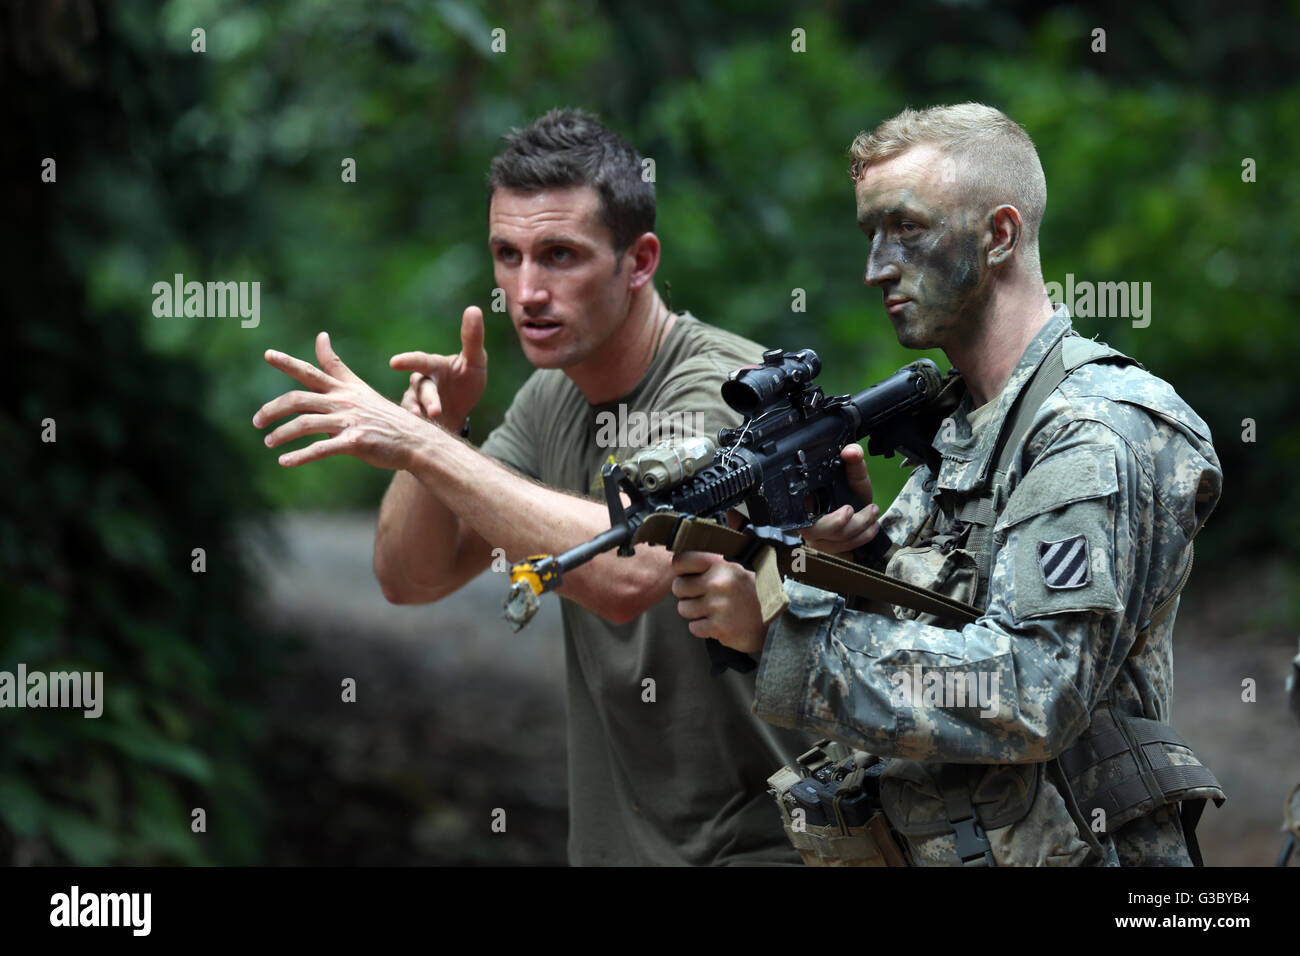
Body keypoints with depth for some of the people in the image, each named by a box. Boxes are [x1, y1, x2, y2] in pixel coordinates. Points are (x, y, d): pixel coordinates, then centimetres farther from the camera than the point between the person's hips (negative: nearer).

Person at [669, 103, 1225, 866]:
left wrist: (781, 626, -22)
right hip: (935, 851, 7)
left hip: (1067, 849, -7)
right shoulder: (958, 431, 16)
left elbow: (1031, 694, -22)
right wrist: (841, 565, -8)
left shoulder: (1104, 430, -12)